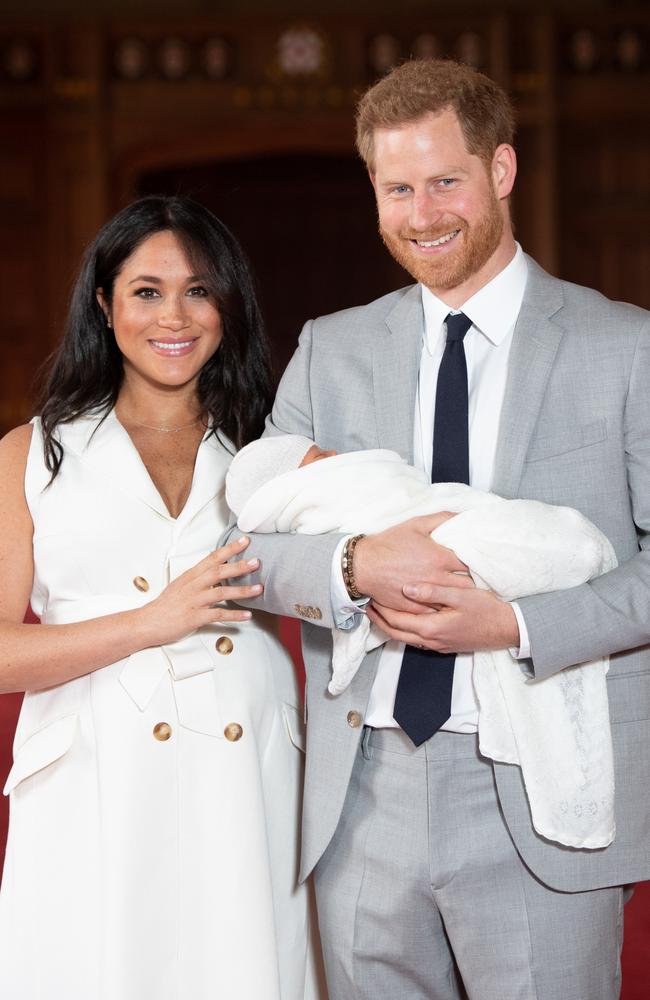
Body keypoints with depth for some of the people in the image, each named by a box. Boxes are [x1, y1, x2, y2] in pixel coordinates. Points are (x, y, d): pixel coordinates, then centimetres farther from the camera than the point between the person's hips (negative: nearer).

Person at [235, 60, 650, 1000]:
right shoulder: (331, 350, 9)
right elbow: (246, 541, 4)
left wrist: (517, 624, -17)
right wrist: (356, 566, -16)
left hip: (539, 808, -3)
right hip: (362, 795, 3)